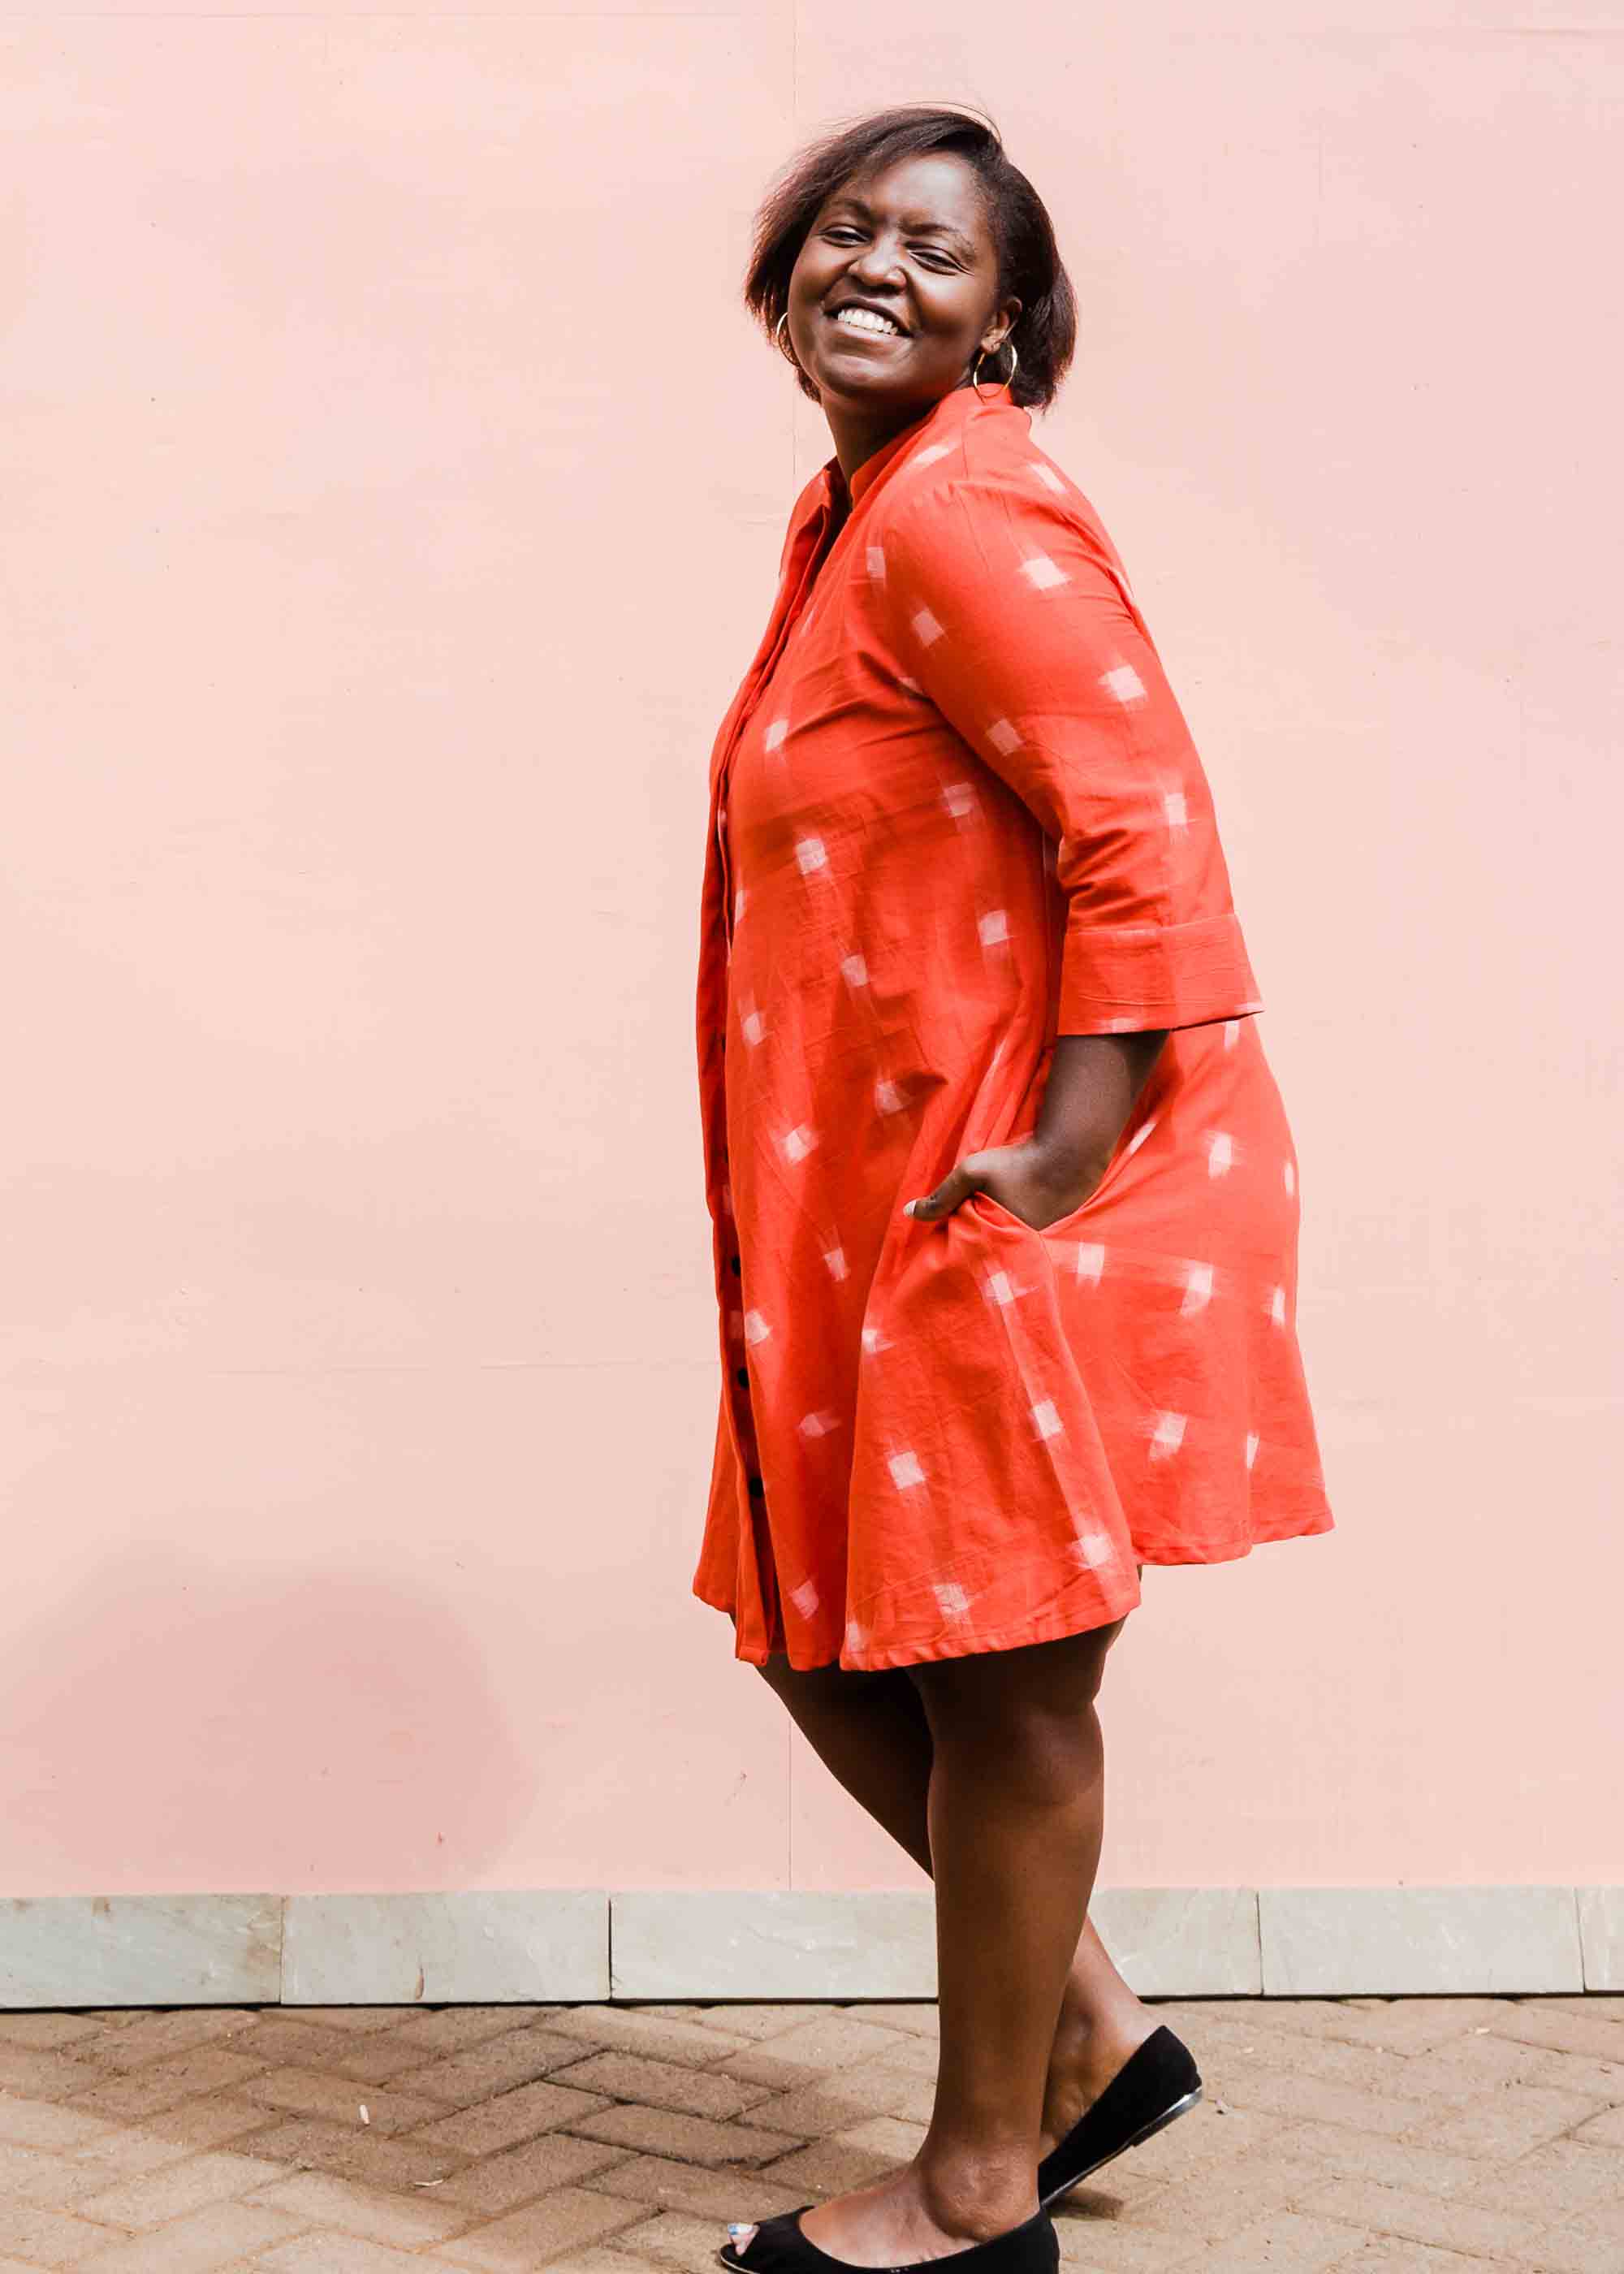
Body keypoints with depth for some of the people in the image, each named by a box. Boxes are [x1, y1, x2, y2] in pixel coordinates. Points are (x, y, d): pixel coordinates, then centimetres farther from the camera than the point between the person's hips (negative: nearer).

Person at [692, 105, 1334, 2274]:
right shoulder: (853, 517, 15)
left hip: (1021, 1210, -10)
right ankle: (1089, 2031, 31)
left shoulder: (966, 514, -15)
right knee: (831, 1639, 15)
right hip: (884, 1213, 10)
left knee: (995, 1679, 2)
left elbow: (1144, 841, -22)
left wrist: (1059, 1165, -22)